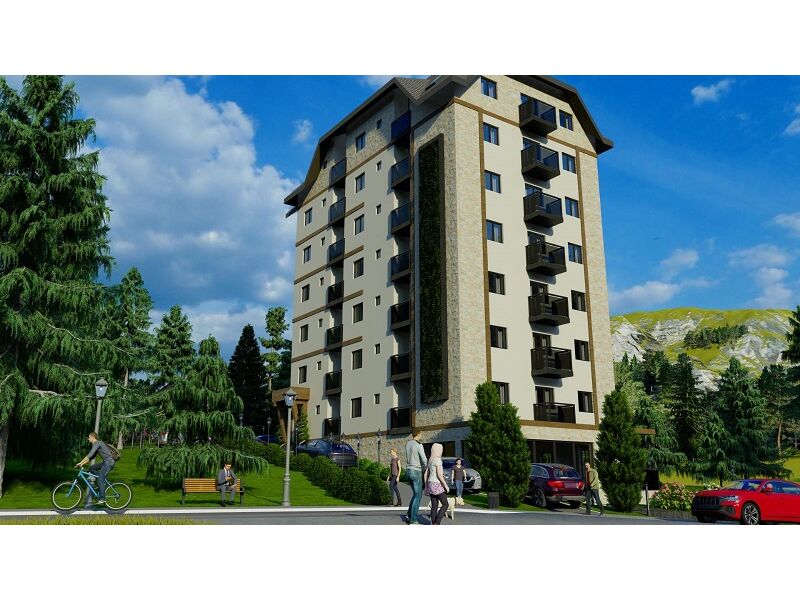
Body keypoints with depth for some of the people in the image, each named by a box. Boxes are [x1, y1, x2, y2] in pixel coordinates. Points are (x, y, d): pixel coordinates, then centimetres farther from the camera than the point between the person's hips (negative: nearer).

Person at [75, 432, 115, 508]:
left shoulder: (97, 443, -8)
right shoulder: (96, 445, 23)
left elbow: (90, 455, -17)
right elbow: (91, 457, 24)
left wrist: (80, 463, -17)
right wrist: (82, 464, 16)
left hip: (109, 461, -9)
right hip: (106, 462, 9)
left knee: (100, 479, -10)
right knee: (91, 468, 12)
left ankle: (102, 498, -6)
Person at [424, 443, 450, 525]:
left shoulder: (430, 461, 12)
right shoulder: (438, 460, -14)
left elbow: (426, 474, 14)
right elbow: (439, 474, -20)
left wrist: (426, 486, 18)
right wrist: (446, 485, -14)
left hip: (430, 484, 8)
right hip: (437, 485, -8)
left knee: (434, 506, 9)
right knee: (445, 504, 1)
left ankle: (433, 524, 6)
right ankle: (437, 523, -6)